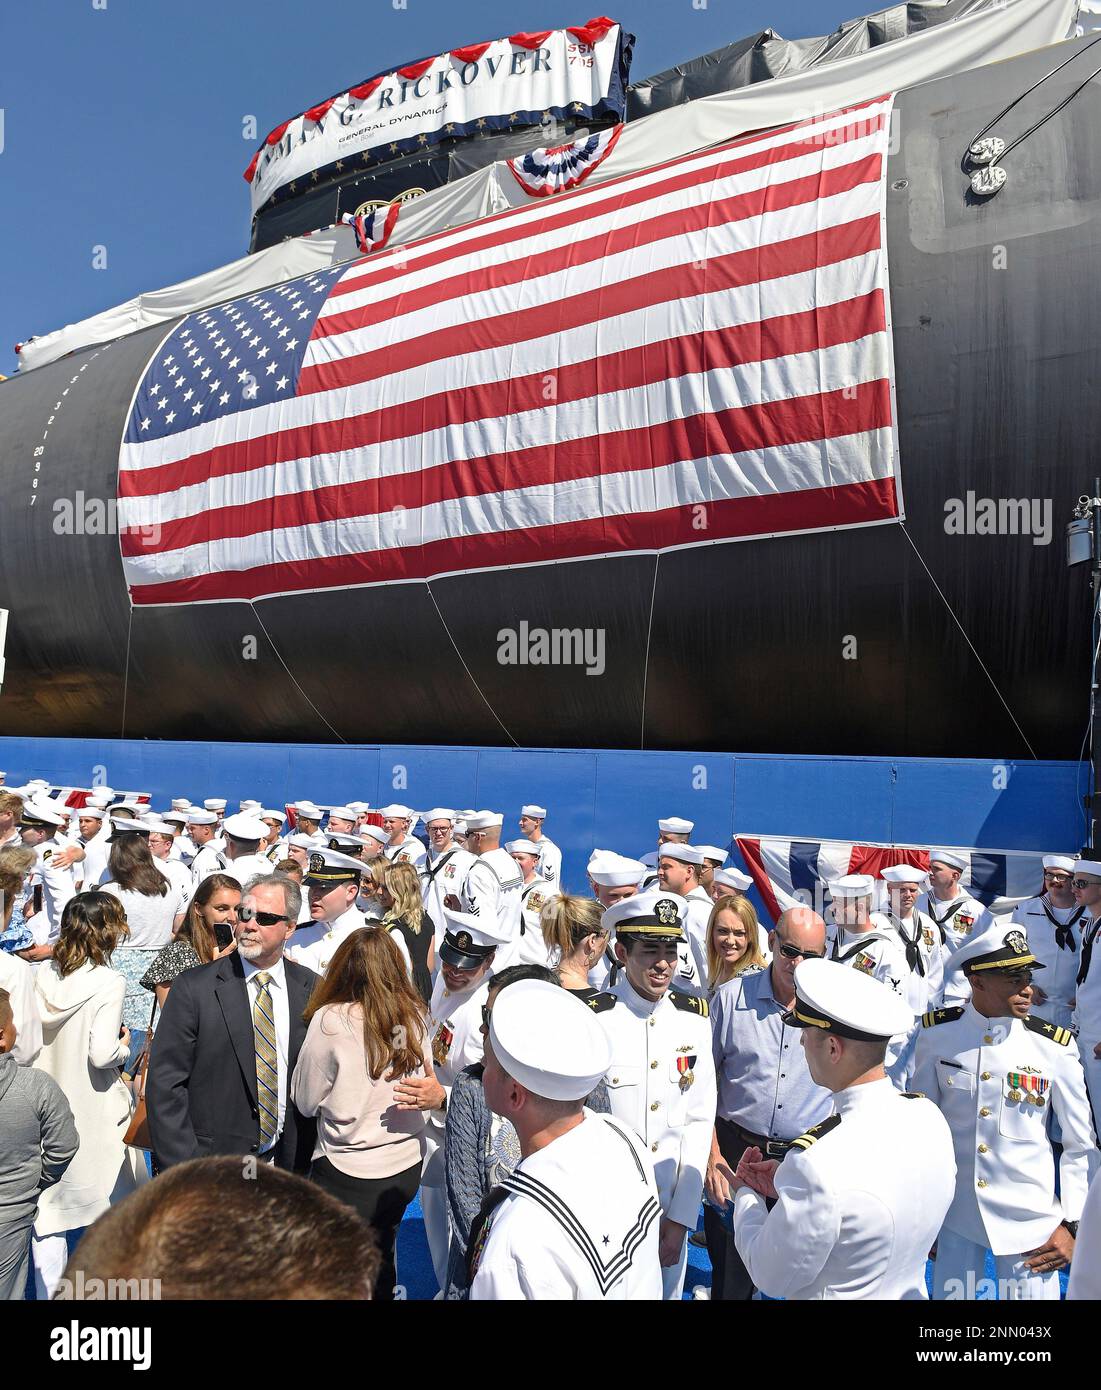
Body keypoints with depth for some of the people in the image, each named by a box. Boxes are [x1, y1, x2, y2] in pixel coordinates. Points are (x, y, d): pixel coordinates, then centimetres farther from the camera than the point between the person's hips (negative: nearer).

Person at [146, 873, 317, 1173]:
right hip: (210, 1168, -2)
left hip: (287, 1160, 2)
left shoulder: (311, 988, -1)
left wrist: (305, 1161, 0)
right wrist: (183, 1172, -15)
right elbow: (165, 1084, -10)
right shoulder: (193, 987, -9)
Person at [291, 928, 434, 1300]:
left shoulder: (330, 1020, -18)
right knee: (381, 1261, 25)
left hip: (348, 1175, -4)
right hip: (407, 1167, 5)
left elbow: (306, 1101, -6)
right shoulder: (414, 1015, -6)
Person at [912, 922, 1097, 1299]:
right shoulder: (937, 1034, -9)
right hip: (954, 1212, 1)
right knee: (950, 1292, 13)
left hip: (1031, 1219, -1)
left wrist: (1071, 1224, -1)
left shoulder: (1055, 1046, -11)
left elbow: (1081, 1144, 0)